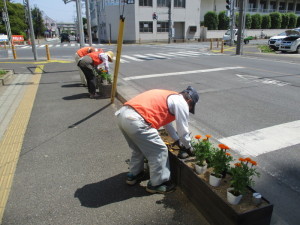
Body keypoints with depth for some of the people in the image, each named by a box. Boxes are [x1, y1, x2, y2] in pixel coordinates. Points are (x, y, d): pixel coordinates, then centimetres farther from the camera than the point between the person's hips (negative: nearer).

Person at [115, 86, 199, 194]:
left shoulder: (168, 97, 30)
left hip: (122, 114, 10)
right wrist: (188, 147, 24)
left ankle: (133, 175, 44)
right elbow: (183, 130, 6)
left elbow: (167, 123, 38)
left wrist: (179, 141, 42)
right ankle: (157, 184, 22)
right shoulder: (181, 103, 3)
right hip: (136, 121, -10)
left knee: (138, 148, 30)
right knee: (159, 151, 7)